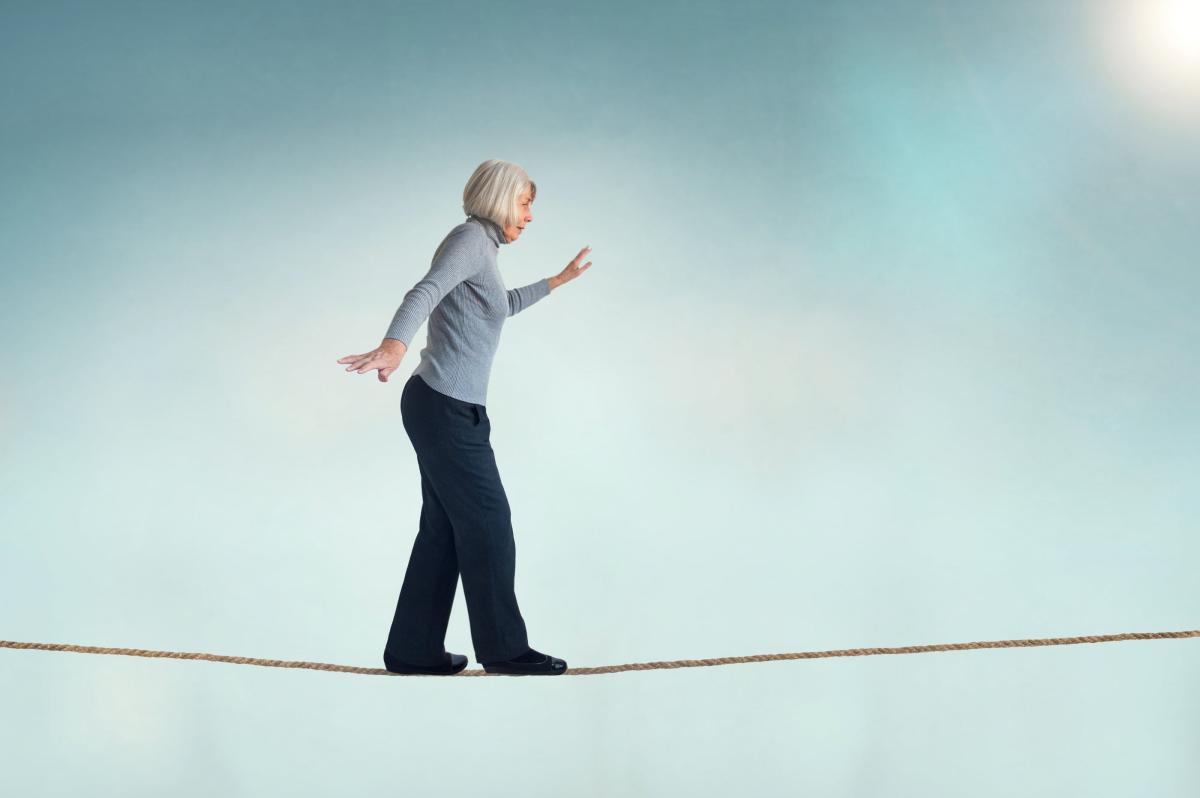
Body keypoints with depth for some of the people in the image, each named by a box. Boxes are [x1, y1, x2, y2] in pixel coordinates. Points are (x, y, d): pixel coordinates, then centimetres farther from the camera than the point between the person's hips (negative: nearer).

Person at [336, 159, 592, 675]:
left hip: (443, 407, 10)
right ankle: (504, 648, 10)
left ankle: (413, 649, 16)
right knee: (488, 525, -1)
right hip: (447, 409, -10)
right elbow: (425, 293, -30)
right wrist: (394, 344, -48)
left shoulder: (481, 247, 19)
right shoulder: (471, 237, -11)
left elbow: (502, 306, 40)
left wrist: (557, 281, 50)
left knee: (444, 530, 11)